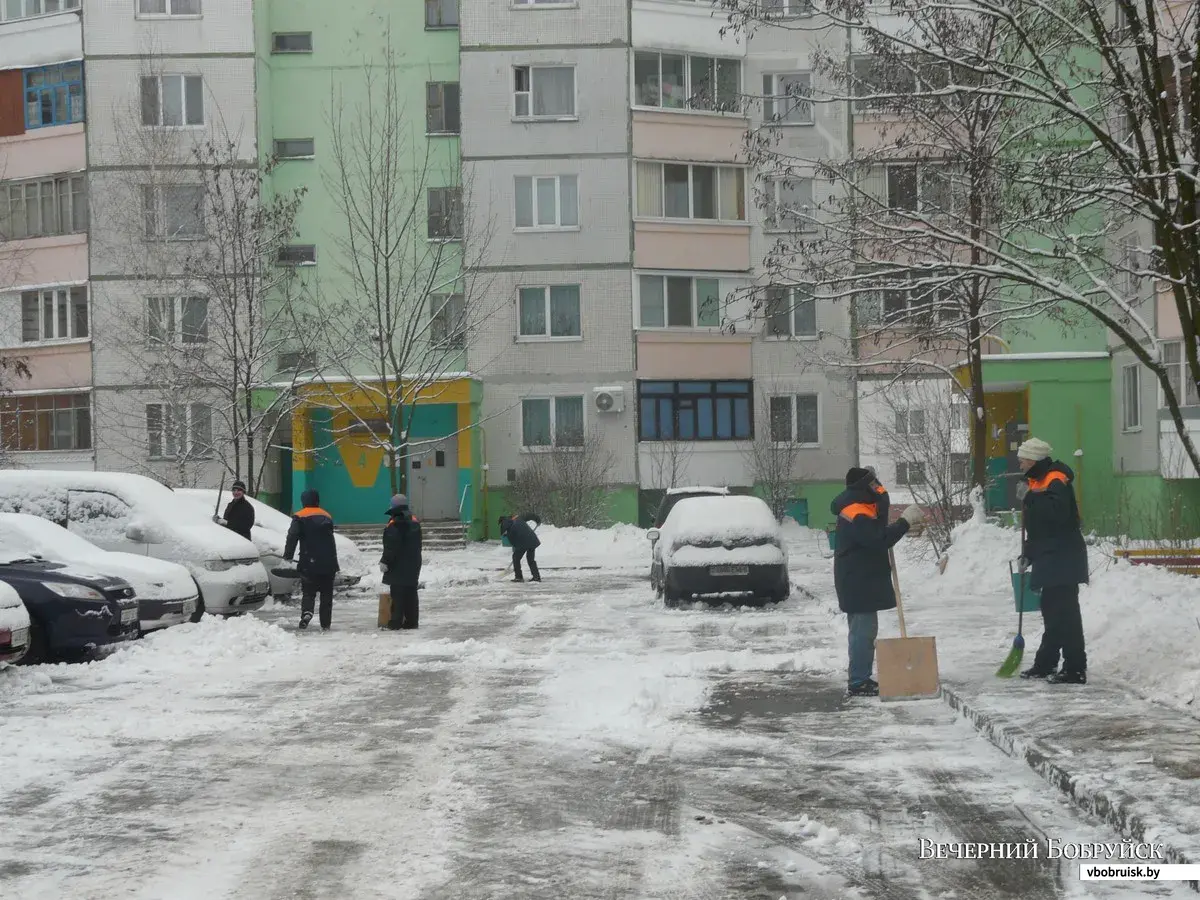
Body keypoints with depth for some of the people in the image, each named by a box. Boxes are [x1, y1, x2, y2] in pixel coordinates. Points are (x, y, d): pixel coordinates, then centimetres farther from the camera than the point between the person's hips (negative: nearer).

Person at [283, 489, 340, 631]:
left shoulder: (299, 517, -3)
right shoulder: (326, 517, 15)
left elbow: (292, 537, -17)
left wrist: (288, 556, -12)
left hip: (309, 564, -3)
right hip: (328, 564, 4)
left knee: (308, 592, 3)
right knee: (327, 594, 10)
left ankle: (307, 612, -25)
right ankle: (325, 623, 7)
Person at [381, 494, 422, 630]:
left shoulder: (394, 524, -16)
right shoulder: (415, 522, 12)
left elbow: (391, 547, -19)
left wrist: (385, 562, -12)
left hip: (398, 567, -8)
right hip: (413, 566, 8)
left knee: (398, 594, -6)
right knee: (411, 593, 10)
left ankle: (396, 621, -7)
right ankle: (412, 620, 12)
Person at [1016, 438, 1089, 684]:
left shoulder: (1056, 482, -14)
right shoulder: (1039, 482, 18)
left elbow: (1056, 513, -32)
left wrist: (1033, 498, -28)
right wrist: (1027, 555, 23)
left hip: (1063, 560, -11)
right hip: (1049, 560, 11)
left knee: (1065, 613, -11)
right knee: (1051, 612, 17)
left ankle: (1075, 669, -10)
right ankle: (1045, 664, 27)